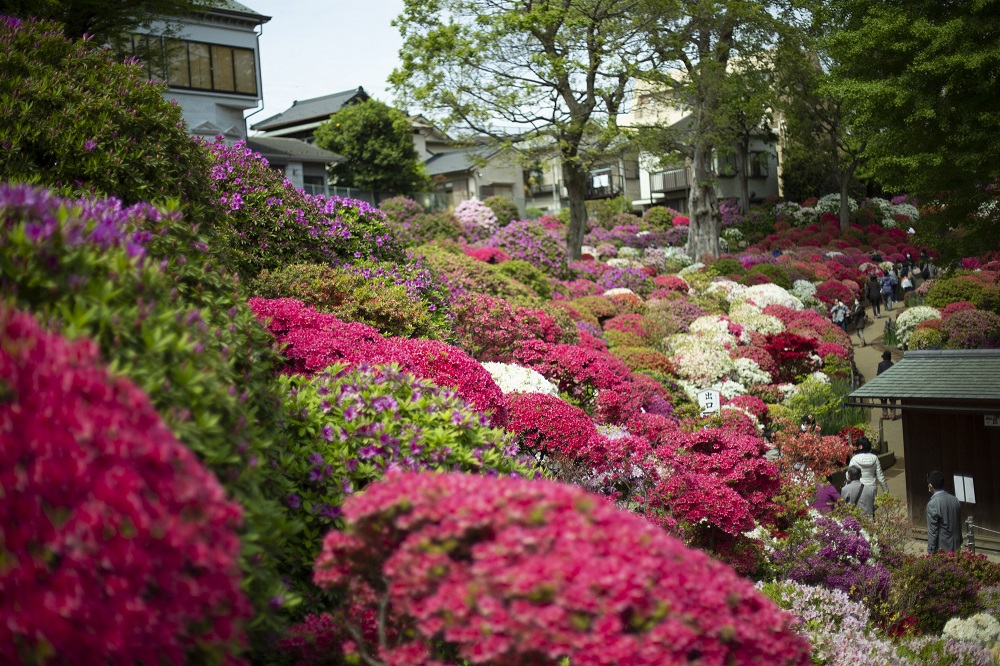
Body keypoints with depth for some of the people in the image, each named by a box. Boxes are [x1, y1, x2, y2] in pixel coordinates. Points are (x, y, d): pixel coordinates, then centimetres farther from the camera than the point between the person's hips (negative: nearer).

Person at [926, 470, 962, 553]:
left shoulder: (932, 504, -20)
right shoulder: (955, 500, 1)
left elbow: (932, 531, -18)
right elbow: (959, 524, 10)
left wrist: (931, 551, -10)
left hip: (941, 549, -6)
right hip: (955, 547, 6)